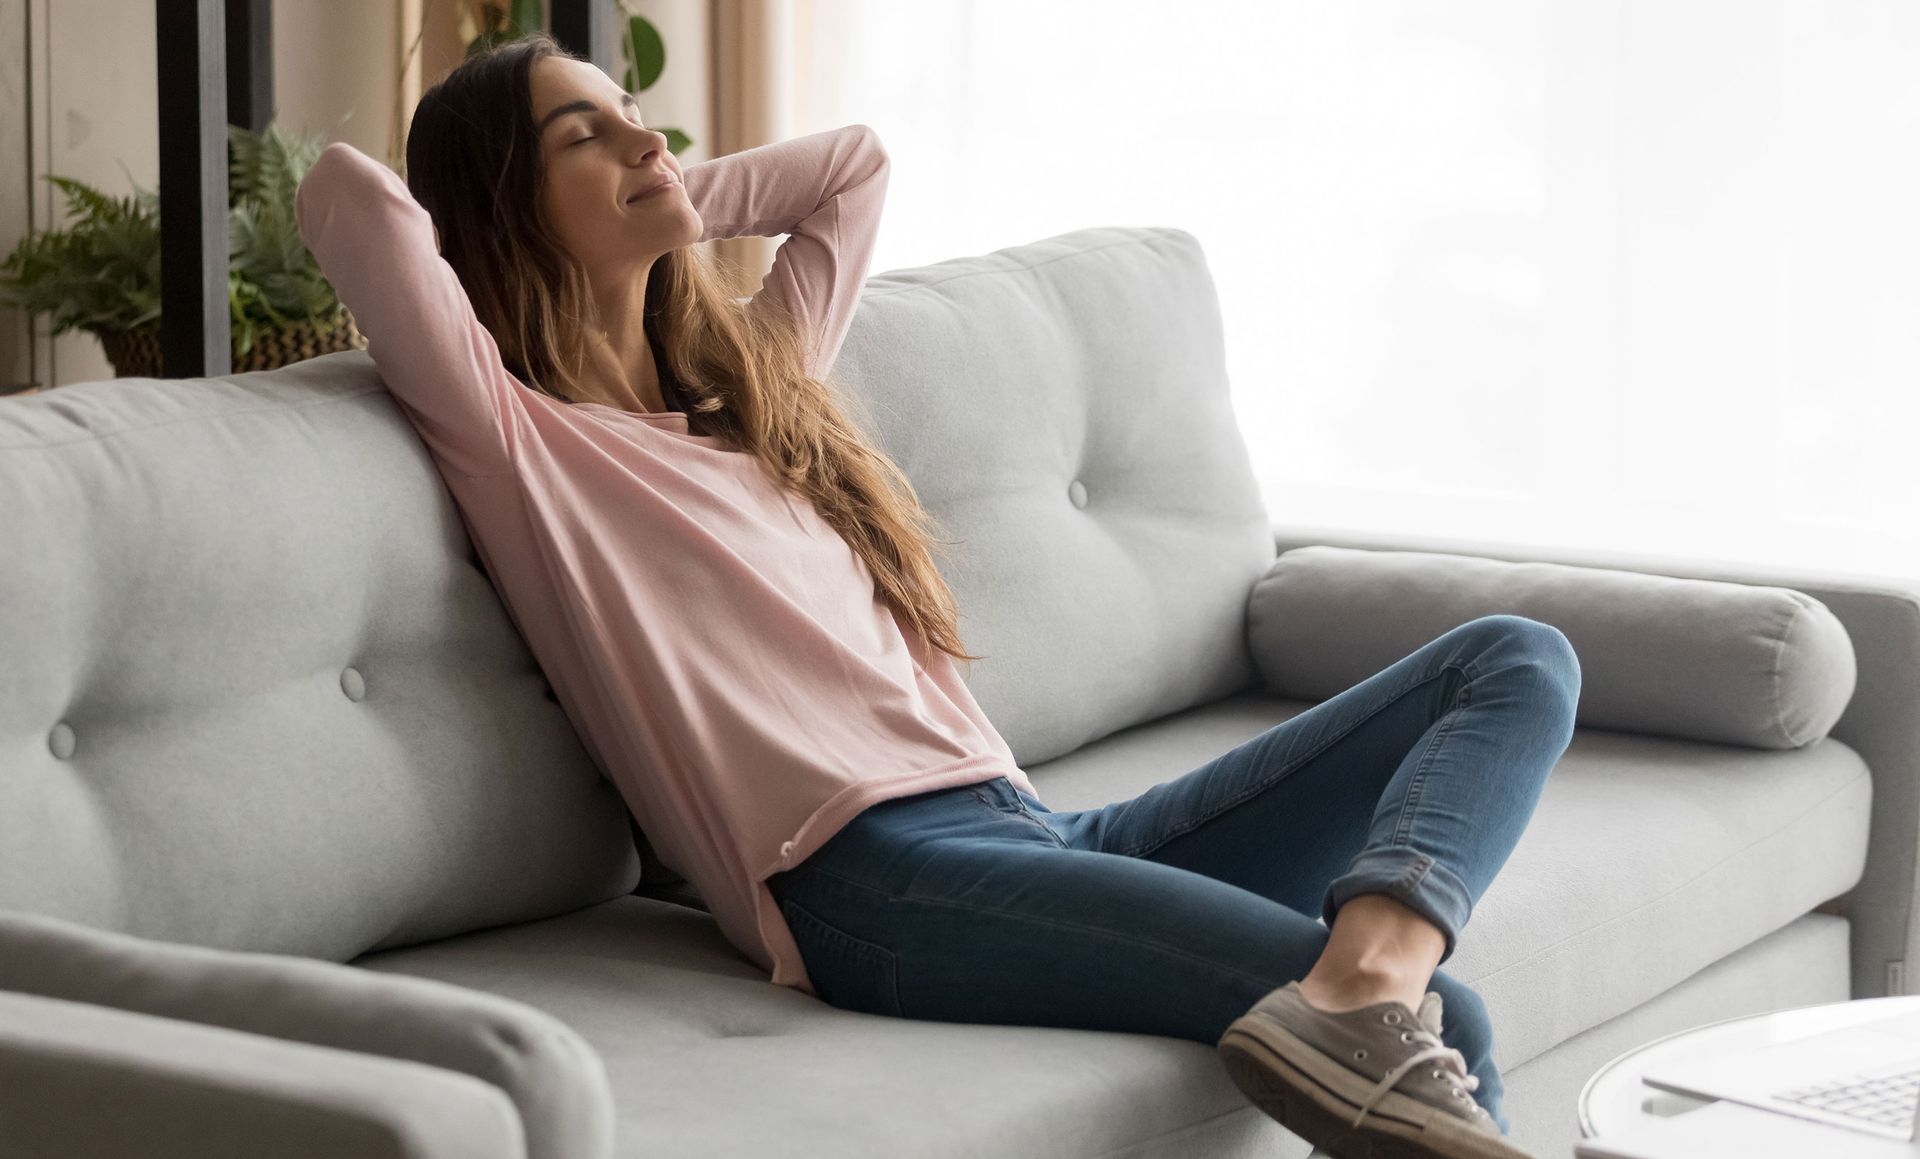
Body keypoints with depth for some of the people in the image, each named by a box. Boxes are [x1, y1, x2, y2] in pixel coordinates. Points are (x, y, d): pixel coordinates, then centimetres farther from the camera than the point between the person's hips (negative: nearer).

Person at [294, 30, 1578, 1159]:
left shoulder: (753, 377, 29)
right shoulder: (512, 436, 5)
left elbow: (853, 162, 43)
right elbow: (345, 191, -10)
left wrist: (658, 204, 32)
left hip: (1036, 828, 10)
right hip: (875, 876, -10)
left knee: (1518, 663, -5)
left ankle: (1367, 968, -32)